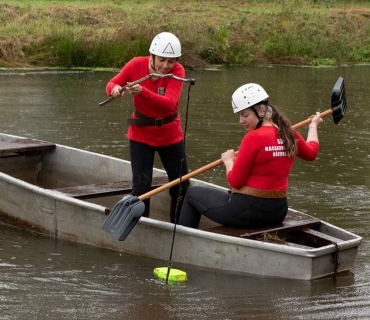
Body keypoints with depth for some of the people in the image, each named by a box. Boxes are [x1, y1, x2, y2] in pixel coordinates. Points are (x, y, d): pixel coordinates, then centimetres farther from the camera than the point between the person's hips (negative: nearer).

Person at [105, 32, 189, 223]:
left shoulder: (177, 71, -19)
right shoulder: (136, 65, -15)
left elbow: (169, 103, -33)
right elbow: (111, 84, -4)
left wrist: (142, 92, -49)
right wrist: (115, 89, -29)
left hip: (171, 136, 1)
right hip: (141, 136, -1)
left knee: (181, 187, 8)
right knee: (141, 187, -8)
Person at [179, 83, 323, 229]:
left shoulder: (253, 137, -20)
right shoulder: (290, 134, 1)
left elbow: (235, 182, -17)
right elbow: (311, 153, 23)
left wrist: (228, 160, 3)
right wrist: (313, 125, 41)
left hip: (248, 210, -7)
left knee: (193, 193, 15)